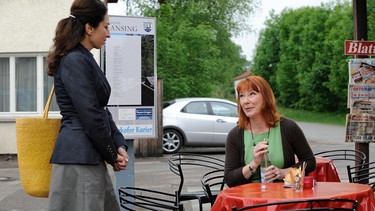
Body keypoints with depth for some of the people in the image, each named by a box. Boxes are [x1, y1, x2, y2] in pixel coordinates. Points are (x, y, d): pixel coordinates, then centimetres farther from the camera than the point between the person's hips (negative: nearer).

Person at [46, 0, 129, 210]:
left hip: (91, 156, 10)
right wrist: (112, 154, -7)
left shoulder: (85, 59, 17)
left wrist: (120, 145, 5)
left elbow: (102, 111, 18)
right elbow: (90, 116, -18)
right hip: (79, 156, -10)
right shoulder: (74, 61, -14)